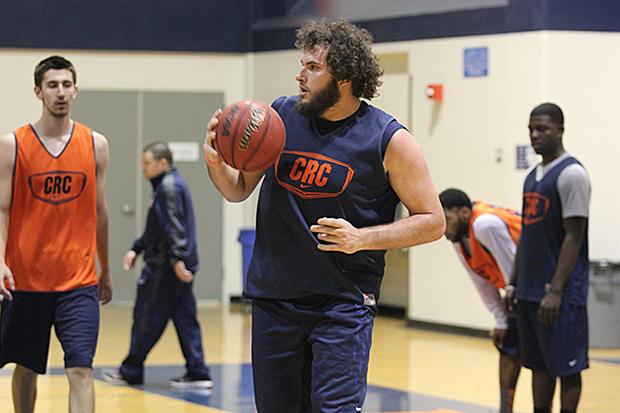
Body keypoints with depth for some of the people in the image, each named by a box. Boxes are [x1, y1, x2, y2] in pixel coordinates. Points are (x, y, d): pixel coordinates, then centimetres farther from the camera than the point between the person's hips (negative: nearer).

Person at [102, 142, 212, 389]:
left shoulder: (170, 187, -12)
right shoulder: (165, 185, 19)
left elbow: (175, 227, -21)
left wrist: (177, 259, -26)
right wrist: (136, 249, 21)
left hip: (166, 266, -10)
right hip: (179, 265, 10)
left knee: (147, 317, -1)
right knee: (184, 318, 7)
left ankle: (130, 372, 7)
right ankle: (197, 374, 4)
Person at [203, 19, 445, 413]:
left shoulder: (390, 140, -9)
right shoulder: (280, 116, 3)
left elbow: (432, 221, -5)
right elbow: (239, 189, 13)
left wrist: (362, 238, -18)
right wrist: (216, 162, -9)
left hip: (344, 302, -4)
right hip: (274, 298, 4)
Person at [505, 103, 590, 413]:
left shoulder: (571, 174, -11)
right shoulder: (533, 176, 15)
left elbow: (574, 237, -15)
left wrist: (555, 291, -20)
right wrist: (514, 283, 16)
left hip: (561, 295, -8)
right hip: (530, 292, 8)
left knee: (566, 366, -3)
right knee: (539, 365, 11)